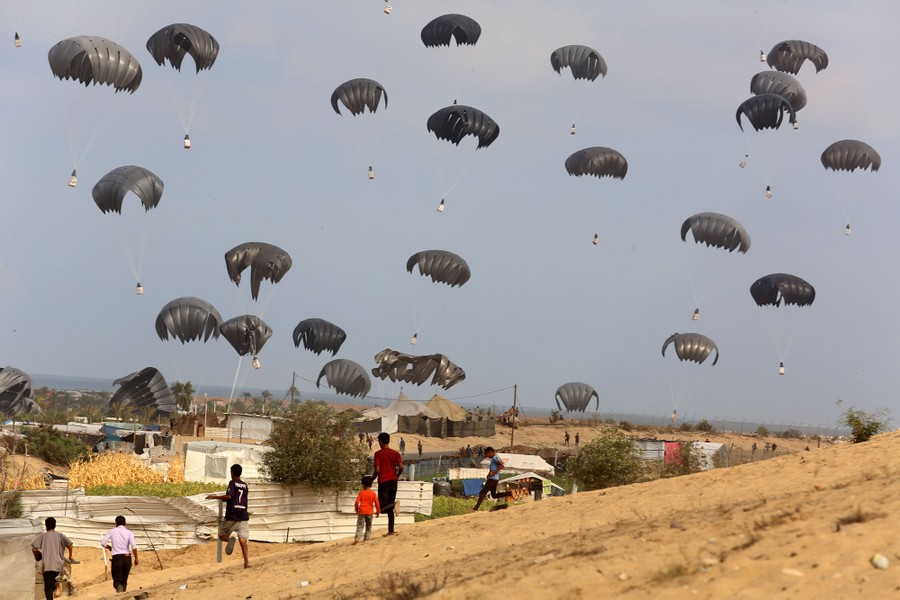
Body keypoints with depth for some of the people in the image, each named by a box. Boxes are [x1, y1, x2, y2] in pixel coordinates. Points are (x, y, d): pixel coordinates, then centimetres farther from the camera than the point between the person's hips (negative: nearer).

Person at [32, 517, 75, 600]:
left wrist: (37, 555, 19)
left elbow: (34, 549, -3)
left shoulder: (43, 536, 4)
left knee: (48, 588, -7)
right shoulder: (60, 535, 7)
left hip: (47, 566, -3)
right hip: (59, 565, 3)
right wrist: (70, 556, 6)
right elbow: (69, 544, -8)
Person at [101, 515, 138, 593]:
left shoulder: (112, 531, 4)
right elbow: (133, 545, -12)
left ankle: (120, 590, -31)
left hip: (117, 558, -2)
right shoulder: (129, 533, 2)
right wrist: (136, 558, -7)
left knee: (117, 581, 0)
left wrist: (109, 547, 21)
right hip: (127, 557, 2)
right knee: (124, 580, 18)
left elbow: (103, 543, 0)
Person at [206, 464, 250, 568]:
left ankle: (231, 538, -24)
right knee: (243, 539, -5)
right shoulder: (245, 485, 15)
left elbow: (229, 496, -18)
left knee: (221, 535, 12)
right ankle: (247, 561, -25)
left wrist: (215, 497, -9)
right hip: (243, 516, 4)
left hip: (232, 517, -4)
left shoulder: (232, 483, -3)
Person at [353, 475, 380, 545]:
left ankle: (357, 538, -17)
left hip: (362, 511, -1)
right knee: (368, 526, 14)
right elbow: (377, 503, -1)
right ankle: (366, 539, 10)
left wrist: (356, 509, 10)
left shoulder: (361, 493, -3)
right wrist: (378, 512, 10)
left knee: (360, 526, -2)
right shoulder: (373, 493, 1)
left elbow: (357, 502, -7)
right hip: (370, 512, 1)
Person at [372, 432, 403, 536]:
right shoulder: (395, 453, 5)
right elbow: (401, 467, -5)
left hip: (383, 482, -5)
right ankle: (391, 531, 9)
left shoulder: (378, 454, -6)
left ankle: (394, 504, -29)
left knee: (382, 508, 0)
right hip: (393, 481, 5)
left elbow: (377, 470, -14)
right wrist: (396, 476, 13)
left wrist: (371, 480, 1)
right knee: (390, 509, 11)